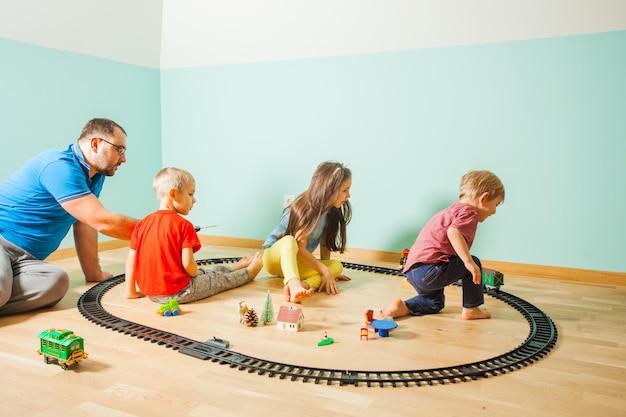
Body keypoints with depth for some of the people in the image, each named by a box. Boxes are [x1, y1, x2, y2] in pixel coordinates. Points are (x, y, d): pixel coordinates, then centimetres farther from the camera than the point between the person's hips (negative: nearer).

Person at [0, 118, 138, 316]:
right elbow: (103, 222, -22)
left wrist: (94, 274, 13)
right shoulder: (61, 167, -19)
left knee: (57, 281, -26)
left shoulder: (95, 176, 9)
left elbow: (86, 226, 13)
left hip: (24, 258, 9)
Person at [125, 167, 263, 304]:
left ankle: (234, 269, 50)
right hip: (177, 293, -7)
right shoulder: (183, 225, -16)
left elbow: (131, 260, 1)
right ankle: (248, 273, 41)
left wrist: (131, 291, 8)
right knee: (219, 278, 17)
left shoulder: (142, 223, 2)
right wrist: (196, 274, 1)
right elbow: (188, 264, -20)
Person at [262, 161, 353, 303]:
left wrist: (327, 269, -3)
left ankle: (303, 285, -44)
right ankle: (294, 285, -62)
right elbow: (300, 248, -24)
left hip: (297, 262, 6)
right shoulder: (305, 209, -23)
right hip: (274, 256, -6)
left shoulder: (331, 211, -2)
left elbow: (325, 242, 1)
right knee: (289, 240, -39)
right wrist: (324, 270, -24)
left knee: (337, 266, -18)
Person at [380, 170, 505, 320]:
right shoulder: (468, 212, -5)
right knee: (474, 263, 6)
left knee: (435, 303, 31)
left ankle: (402, 307, 10)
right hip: (430, 270, -10)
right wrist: (469, 262, -25)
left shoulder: (453, 210, 26)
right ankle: (470, 309, 14)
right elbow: (453, 232, -26)